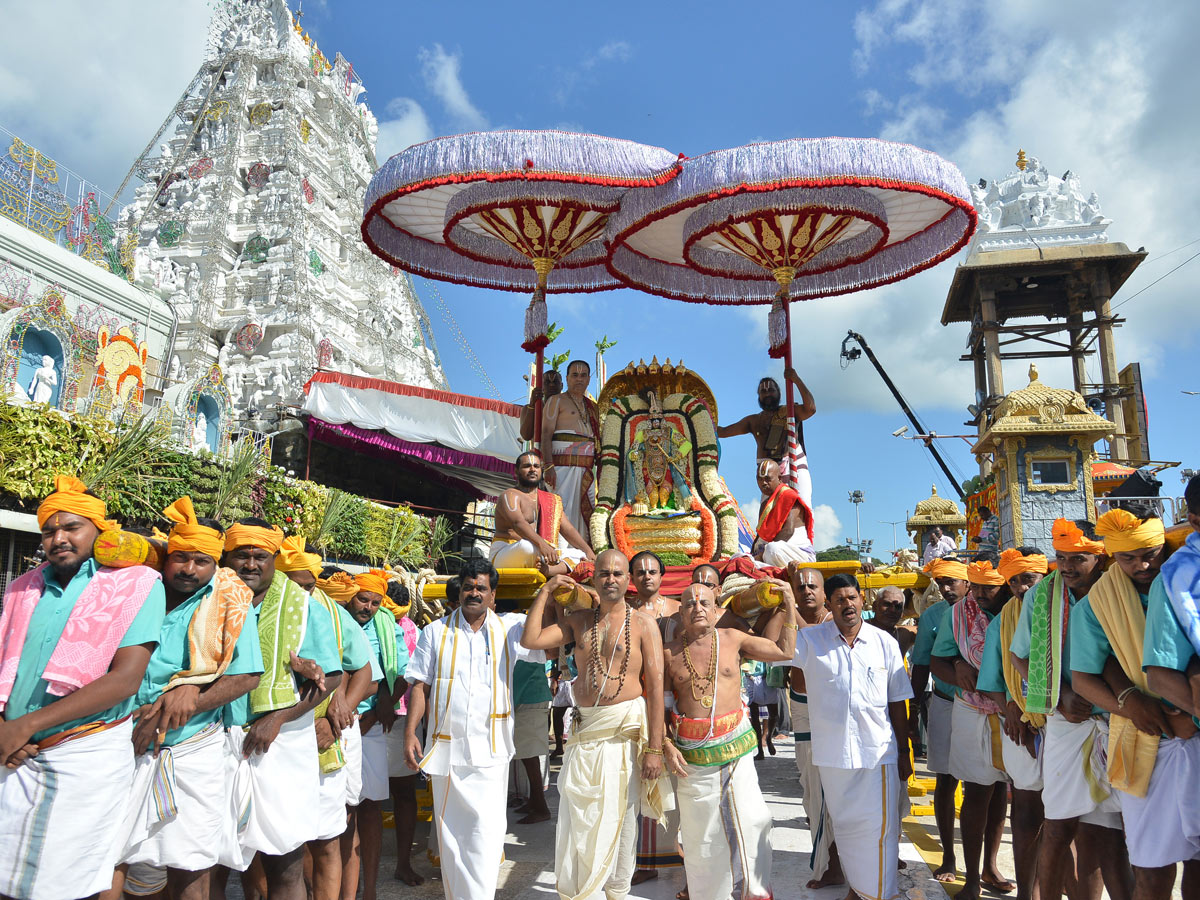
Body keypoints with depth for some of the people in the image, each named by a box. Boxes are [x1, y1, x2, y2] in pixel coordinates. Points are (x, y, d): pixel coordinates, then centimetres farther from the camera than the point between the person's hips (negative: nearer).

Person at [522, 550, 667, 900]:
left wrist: (654, 748, -11)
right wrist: (546, 591, 0)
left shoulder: (643, 624, -3)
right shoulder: (578, 620, 8)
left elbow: (655, 686, -7)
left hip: (624, 729, -3)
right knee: (576, 815, 7)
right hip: (585, 728, 3)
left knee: (620, 814, 7)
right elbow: (530, 639, -2)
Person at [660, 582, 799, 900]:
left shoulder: (733, 639, 1)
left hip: (735, 744, 1)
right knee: (700, 827, 9)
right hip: (692, 753, 0)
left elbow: (784, 651, 7)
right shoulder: (669, 652, -1)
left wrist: (789, 604, 6)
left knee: (750, 820, -1)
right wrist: (666, 746, -7)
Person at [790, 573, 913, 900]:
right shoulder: (810, 640, -3)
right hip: (833, 751, 1)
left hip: (878, 750, -1)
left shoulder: (885, 643, 0)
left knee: (878, 826, 1)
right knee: (844, 824, 16)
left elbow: (897, 703, 4)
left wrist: (904, 753, 6)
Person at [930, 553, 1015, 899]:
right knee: (978, 792, 0)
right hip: (974, 714, -1)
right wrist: (961, 672, -20)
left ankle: (991, 866, 31)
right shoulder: (959, 613, -3)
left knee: (1000, 789, 14)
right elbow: (937, 662, 1)